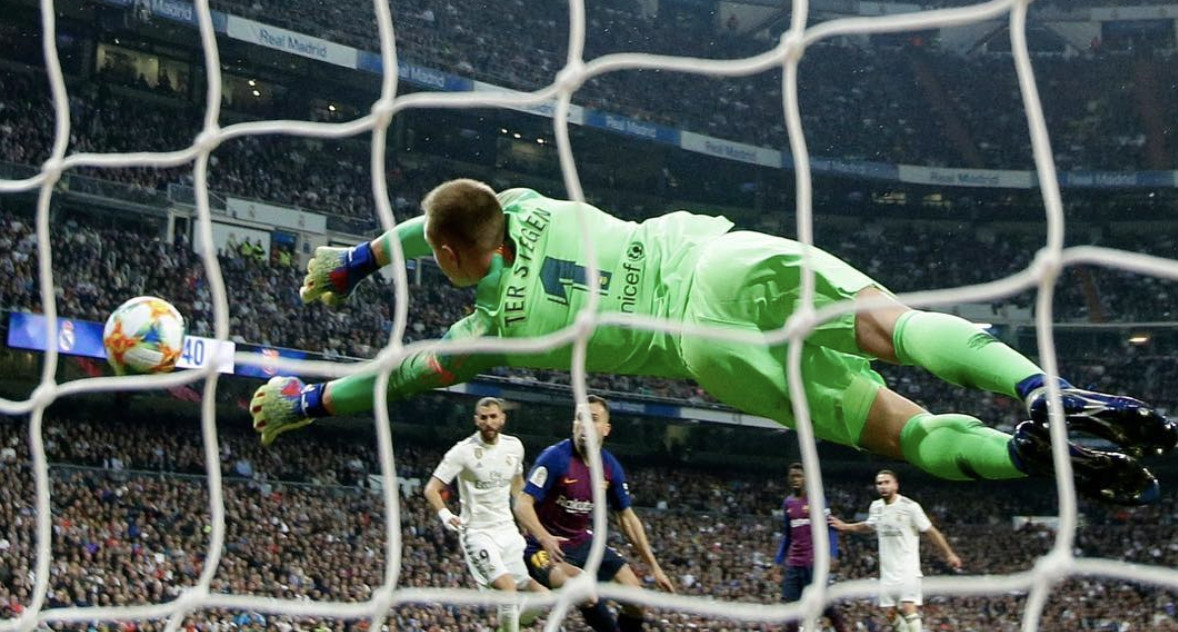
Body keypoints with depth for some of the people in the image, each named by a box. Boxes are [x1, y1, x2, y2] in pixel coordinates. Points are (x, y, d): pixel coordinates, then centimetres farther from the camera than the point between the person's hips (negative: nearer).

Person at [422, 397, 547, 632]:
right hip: (477, 532, -6)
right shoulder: (463, 451, -11)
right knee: (507, 590, -23)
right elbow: (431, 489, -11)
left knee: (539, 593, 2)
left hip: (508, 529, 6)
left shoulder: (514, 447, 4)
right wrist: (444, 514, -29)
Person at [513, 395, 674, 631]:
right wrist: (545, 538, -41)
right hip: (548, 549, -6)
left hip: (583, 543, 6)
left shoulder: (610, 467, -1)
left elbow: (627, 518, 9)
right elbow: (522, 505, -22)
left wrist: (653, 566, 8)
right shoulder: (555, 457, -19)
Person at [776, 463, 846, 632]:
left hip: (814, 561, -6)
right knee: (788, 602, -2)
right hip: (794, 562, 6)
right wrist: (779, 561, 17)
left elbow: (831, 528, -5)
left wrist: (832, 555, -17)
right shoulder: (788, 503, 14)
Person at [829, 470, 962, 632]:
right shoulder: (876, 506, 6)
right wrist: (845, 526, 26)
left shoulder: (910, 506, -11)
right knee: (891, 613, 4)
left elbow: (930, 531, -5)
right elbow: (869, 525, 28)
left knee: (908, 608, -19)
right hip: (888, 570, 6)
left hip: (908, 568, -6)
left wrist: (949, 554, -4)